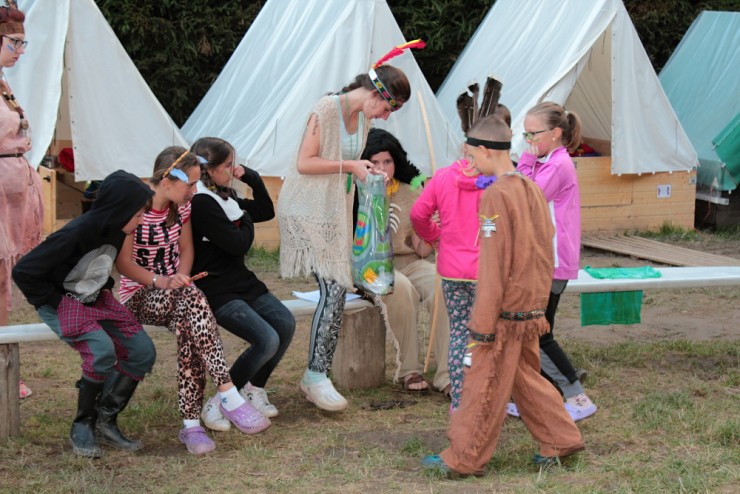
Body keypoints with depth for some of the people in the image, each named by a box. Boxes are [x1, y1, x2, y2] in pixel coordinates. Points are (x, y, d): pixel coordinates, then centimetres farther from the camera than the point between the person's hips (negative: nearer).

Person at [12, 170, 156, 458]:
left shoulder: (115, 230, -6)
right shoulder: (76, 234, -29)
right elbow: (23, 271, -24)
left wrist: (104, 288, 7)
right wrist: (55, 302, -18)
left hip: (96, 300, 8)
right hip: (62, 302, -8)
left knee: (143, 352, -8)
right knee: (102, 350, -31)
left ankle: (105, 423, 2)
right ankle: (82, 427, -12)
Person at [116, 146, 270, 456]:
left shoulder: (181, 206, 5)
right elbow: (123, 262, -14)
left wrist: (182, 276, -10)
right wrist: (159, 281, -29)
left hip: (174, 291, 5)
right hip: (139, 296, -5)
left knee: (188, 325, -32)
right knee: (190, 299, -37)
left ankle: (191, 423, -30)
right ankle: (227, 395, -37)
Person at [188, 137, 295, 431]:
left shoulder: (224, 197, 12)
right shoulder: (201, 204, -18)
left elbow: (266, 211, 20)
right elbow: (238, 244, -19)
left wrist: (251, 178, 7)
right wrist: (246, 220, 1)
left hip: (242, 282, 9)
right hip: (216, 291, -9)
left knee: (285, 324, -9)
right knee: (267, 340, -23)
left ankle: (253, 391, 9)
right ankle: (218, 405, -10)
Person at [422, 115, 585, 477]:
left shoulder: (496, 195, -18)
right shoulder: (532, 190, 8)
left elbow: (493, 266, -19)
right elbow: (545, 253, 15)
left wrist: (482, 323, -15)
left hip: (505, 312, -8)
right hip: (532, 310, 8)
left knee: (484, 387, 1)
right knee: (526, 378, 20)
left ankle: (463, 459, 11)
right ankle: (560, 440, 23)